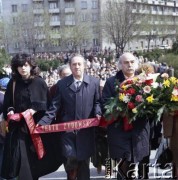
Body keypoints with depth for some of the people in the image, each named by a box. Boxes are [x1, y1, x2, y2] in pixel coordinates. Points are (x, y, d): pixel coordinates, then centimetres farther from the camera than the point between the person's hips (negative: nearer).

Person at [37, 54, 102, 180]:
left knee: (84, 160, 10)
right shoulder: (62, 84, 4)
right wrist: (43, 122, -12)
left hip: (86, 128, 1)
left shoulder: (94, 82, 4)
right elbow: (55, 106, -1)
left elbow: (97, 102, 7)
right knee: (70, 158, -7)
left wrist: (98, 114, -13)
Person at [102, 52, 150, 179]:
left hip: (139, 131, 3)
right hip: (119, 131, -3)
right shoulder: (111, 82, 0)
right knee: (124, 167, -2)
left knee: (131, 166, 13)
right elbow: (105, 105, -6)